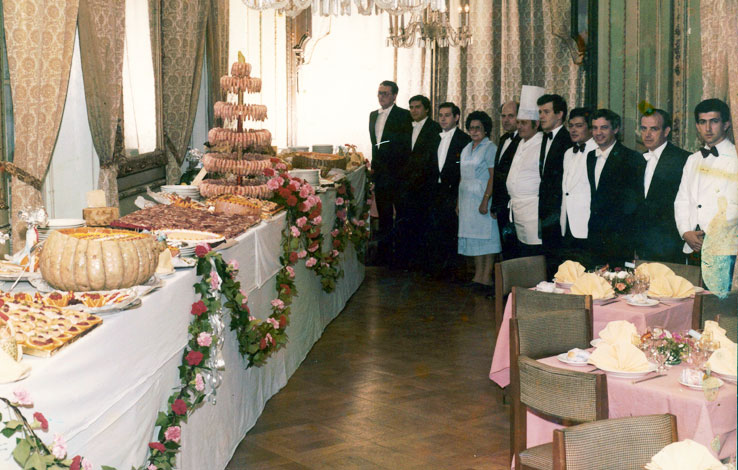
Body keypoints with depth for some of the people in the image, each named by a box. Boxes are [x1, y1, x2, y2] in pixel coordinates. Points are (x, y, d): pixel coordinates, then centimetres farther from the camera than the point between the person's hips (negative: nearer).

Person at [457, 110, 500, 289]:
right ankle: (478, 275, 11)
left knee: (486, 237, -5)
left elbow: (493, 176, -13)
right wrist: (459, 202, 14)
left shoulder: (490, 148, -7)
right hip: (467, 199, 7)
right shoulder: (466, 149, 16)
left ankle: (487, 276, -3)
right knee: (473, 237, 7)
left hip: (482, 198, -7)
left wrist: (486, 200, -20)